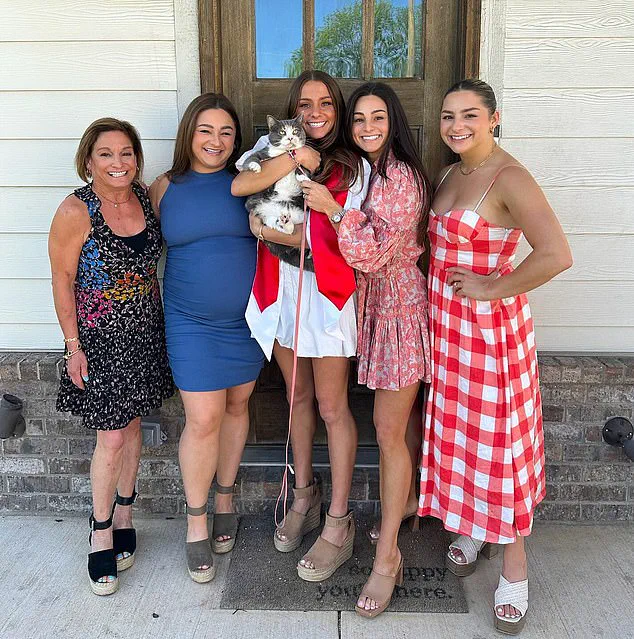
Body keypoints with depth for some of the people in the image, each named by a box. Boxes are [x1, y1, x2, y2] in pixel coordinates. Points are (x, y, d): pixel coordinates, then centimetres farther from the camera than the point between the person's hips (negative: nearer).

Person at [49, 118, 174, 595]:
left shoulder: (146, 197, 0)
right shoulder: (75, 212, -16)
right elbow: (62, 280, -10)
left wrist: (163, 317, 12)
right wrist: (73, 346, -10)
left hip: (147, 332, 5)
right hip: (100, 339, -5)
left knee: (132, 423, 15)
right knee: (112, 436, -1)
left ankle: (124, 515, 34)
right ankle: (102, 532, 19)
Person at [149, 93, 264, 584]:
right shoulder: (165, 188, 2)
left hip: (247, 318, 1)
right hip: (192, 323, -1)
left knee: (236, 406, 13)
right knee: (203, 420, -4)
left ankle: (225, 499, 34)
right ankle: (197, 520, 17)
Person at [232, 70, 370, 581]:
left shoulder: (355, 167, -4)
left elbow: (342, 243, -11)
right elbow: (238, 185, -15)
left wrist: (274, 233, -18)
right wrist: (296, 158, -19)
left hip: (328, 294, -4)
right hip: (281, 290, 4)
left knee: (332, 406, 2)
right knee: (297, 396, 17)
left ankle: (338, 523, 15)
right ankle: (305, 495, 36)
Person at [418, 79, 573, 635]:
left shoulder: (509, 178, -17)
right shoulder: (448, 175, 9)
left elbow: (556, 255, -27)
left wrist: (491, 288, -19)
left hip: (491, 327, -7)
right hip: (446, 325, 8)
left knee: (498, 439, 1)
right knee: (456, 430, 16)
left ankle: (515, 568, 18)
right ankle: (470, 530, 37)